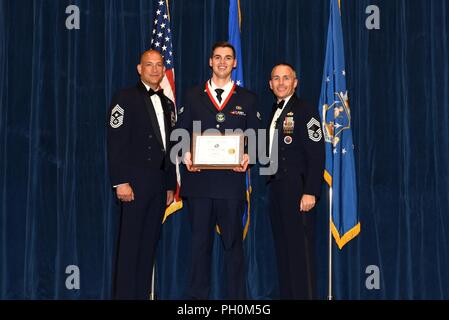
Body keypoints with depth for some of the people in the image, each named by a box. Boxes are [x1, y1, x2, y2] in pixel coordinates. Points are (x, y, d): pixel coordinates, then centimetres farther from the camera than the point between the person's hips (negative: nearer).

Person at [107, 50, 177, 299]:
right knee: (131, 243, -5)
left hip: (160, 182, 6)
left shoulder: (168, 104, 17)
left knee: (150, 243, 8)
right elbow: (116, 143, -10)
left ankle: (143, 293, 13)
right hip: (136, 180, -6)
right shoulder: (126, 98, -2)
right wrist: (121, 182, -16)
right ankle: (125, 294, 1)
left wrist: (171, 185, 14)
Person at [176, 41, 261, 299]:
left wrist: (248, 157, -10)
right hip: (199, 179, 1)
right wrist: (186, 155, -8)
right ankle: (197, 295, 14)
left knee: (233, 242, 3)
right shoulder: (193, 96, 13)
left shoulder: (247, 99, 11)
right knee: (200, 242, 6)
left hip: (232, 180, -1)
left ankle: (238, 296, 9)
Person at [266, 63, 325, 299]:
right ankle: (286, 294, 18)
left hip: (297, 191, -8)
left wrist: (310, 192, -19)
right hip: (276, 189, 8)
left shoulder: (305, 111, -7)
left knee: (300, 250, -6)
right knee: (282, 250, 11)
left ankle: (304, 294, -1)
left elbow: (316, 155, -13)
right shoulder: (274, 113, 17)